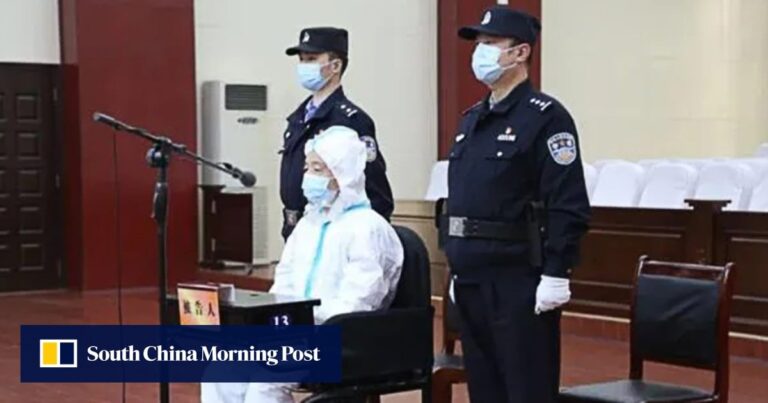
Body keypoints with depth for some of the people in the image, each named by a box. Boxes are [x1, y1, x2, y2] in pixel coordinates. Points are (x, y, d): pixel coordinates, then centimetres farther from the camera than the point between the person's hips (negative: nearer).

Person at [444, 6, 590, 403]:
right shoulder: (471, 119, 16)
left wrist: (555, 275, -19)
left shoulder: (546, 117, -9)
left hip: (520, 284, -8)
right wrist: (458, 269, 17)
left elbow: (568, 206, -15)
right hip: (472, 282, 8)